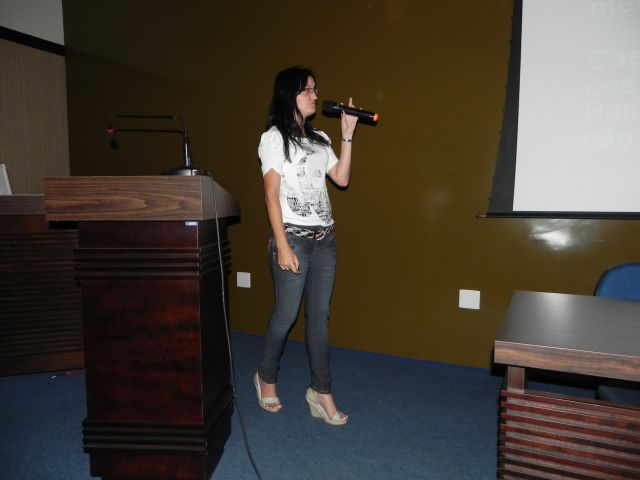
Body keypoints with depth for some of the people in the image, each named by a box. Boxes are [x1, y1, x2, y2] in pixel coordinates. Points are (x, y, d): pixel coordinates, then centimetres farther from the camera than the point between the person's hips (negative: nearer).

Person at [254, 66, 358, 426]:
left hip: (324, 238, 6)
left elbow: (342, 178, 9)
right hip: (294, 237, -5)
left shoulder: (320, 139, 17)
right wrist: (282, 246, -15)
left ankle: (321, 392, 15)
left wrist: (348, 135, 6)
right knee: (287, 314, 1)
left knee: (320, 315, 6)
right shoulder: (274, 138, -2)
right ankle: (267, 378, 26)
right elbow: (271, 194, -9)